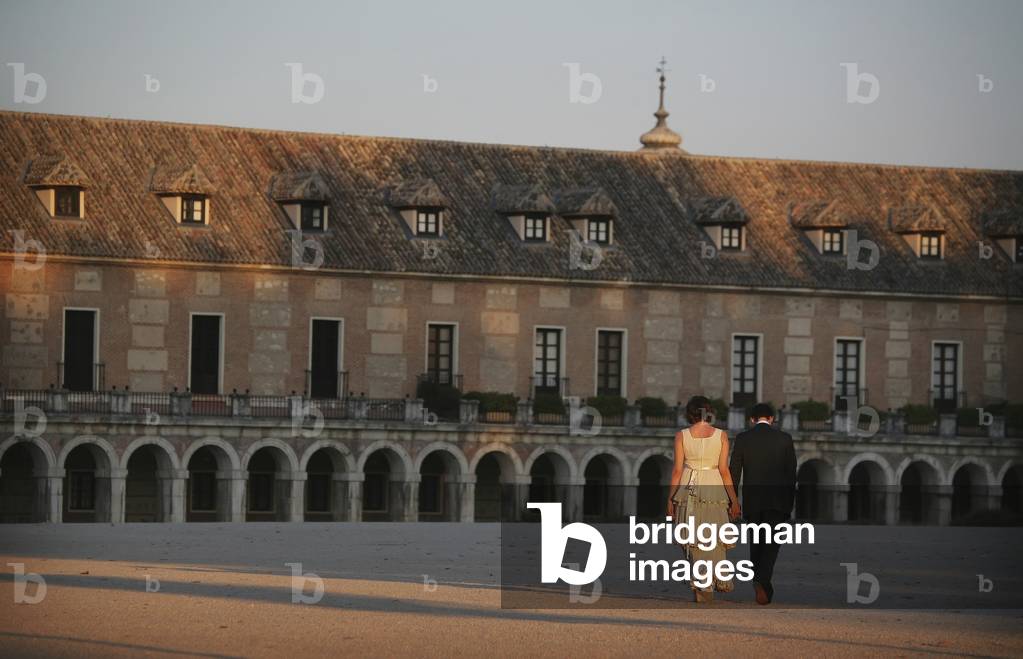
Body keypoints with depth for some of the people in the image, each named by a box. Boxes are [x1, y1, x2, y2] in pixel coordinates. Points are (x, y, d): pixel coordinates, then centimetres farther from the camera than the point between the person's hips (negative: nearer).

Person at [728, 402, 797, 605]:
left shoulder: (743, 439, 1)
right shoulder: (784, 438, 0)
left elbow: (734, 472, 0)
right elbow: (791, 472, 3)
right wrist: (790, 502, 12)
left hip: (752, 500, 1)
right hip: (777, 500, -1)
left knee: (756, 542, 17)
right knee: (771, 544, -4)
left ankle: (761, 584, 23)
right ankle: (762, 580, -26)